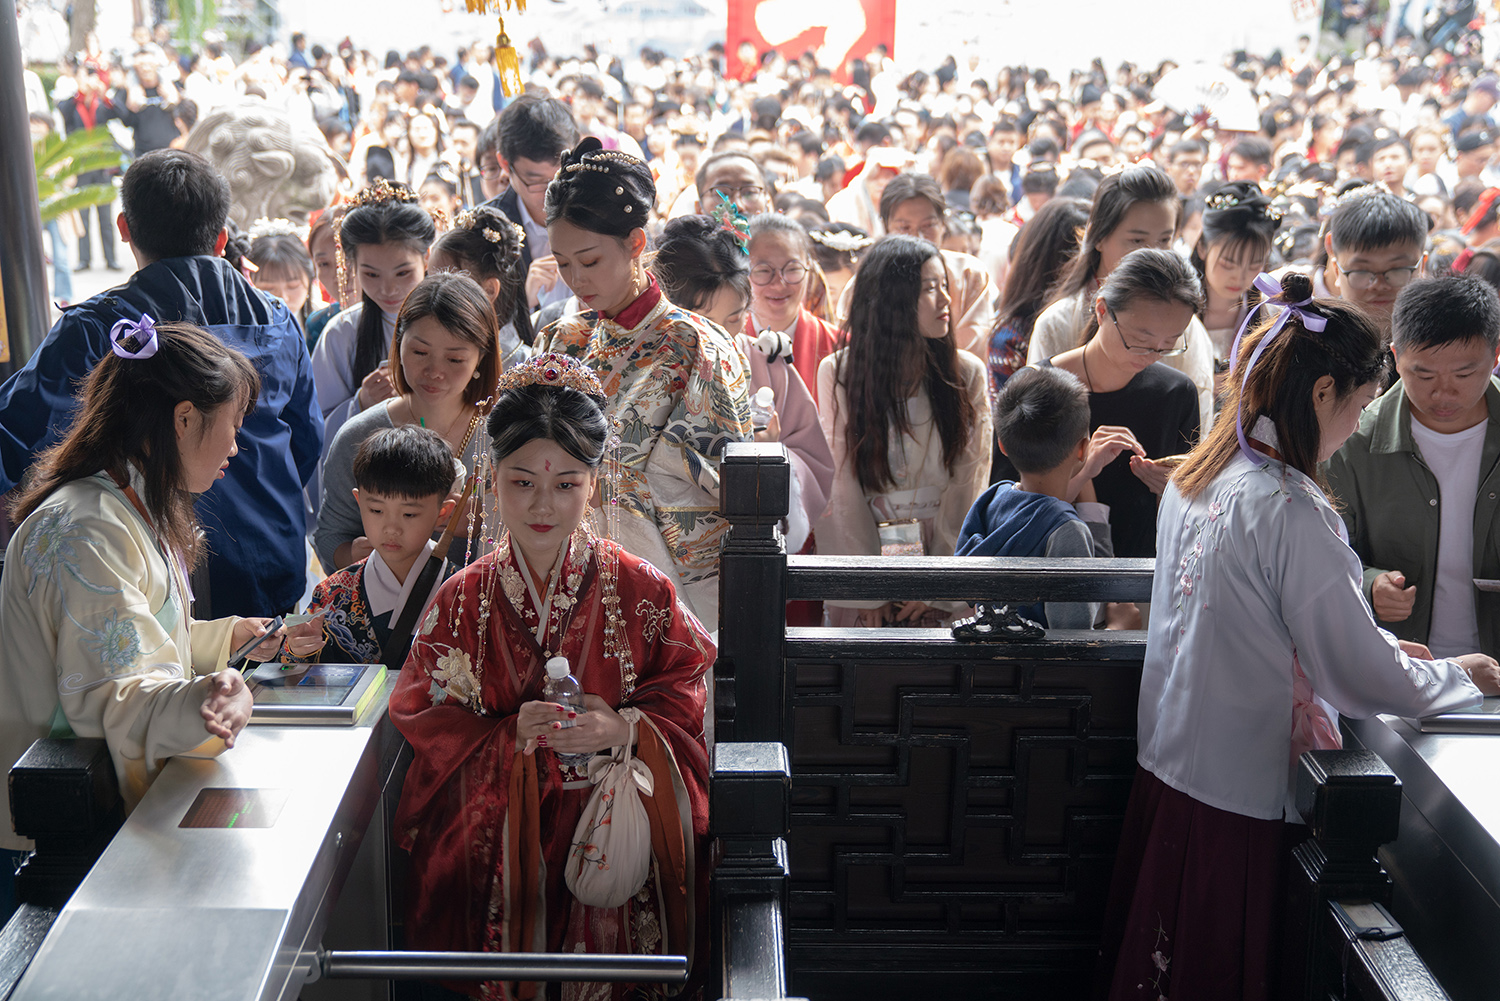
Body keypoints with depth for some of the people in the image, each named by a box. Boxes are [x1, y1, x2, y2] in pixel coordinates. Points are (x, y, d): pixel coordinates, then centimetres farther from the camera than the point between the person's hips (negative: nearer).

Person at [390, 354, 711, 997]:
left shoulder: (641, 590, -2)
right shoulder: (462, 600, 0)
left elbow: (685, 687, 3)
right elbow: (426, 720, 1)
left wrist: (625, 729, -16)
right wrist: (512, 736, -16)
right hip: (496, 833, 1)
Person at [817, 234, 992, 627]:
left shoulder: (967, 373, -1)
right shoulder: (838, 373, -3)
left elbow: (968, 485, -3)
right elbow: (843, 487, -5)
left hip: (946, 547, 1)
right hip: (865, 546, 0)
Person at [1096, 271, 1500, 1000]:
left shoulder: (1198, 476, 3)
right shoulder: (1292, 510, -23)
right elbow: (1359, 680, -17)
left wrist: (1377, 645, 16)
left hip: (1168, 768, 8)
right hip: (1240, 798, -8)